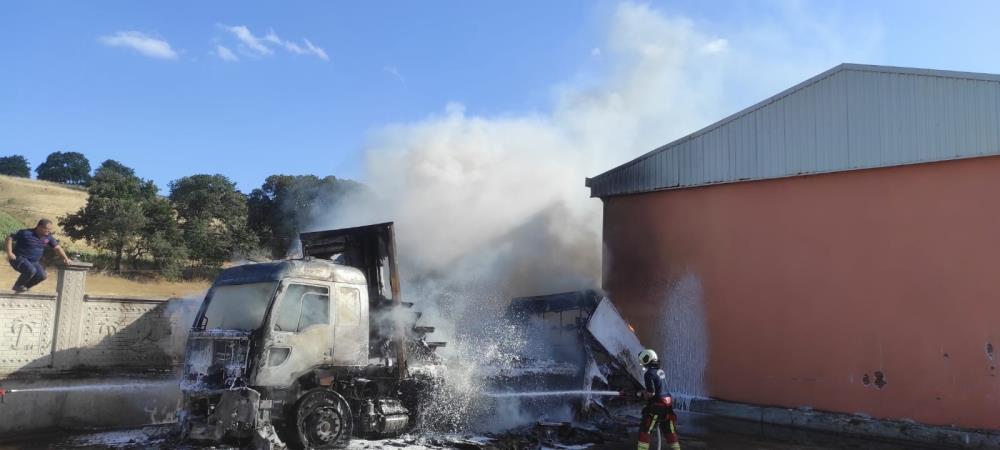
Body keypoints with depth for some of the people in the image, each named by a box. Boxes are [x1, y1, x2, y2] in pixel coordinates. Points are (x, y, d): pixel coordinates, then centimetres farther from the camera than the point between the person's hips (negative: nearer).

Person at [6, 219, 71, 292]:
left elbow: (57, 247, 8)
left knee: (42, 276, -13)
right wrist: (9, 253, -19)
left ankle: (25, 287, 11)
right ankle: (18, 286, -7)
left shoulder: (48, 237, 0)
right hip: (19, 258, -6)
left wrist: (66, 258, -1)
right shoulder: (26, 233, -17)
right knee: (31, 270, -33)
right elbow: (9, 238, -11)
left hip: (33, 261, 6)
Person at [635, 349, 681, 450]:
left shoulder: (649, 374, -16)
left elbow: (651, 393, -20)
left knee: (645, 430, 0)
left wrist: (642, 394, -2)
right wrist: (645, 392, 17)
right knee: (669, 430, 17)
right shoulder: (661, 371, 11)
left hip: (657, 405, -8)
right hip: (668, 404, 8)